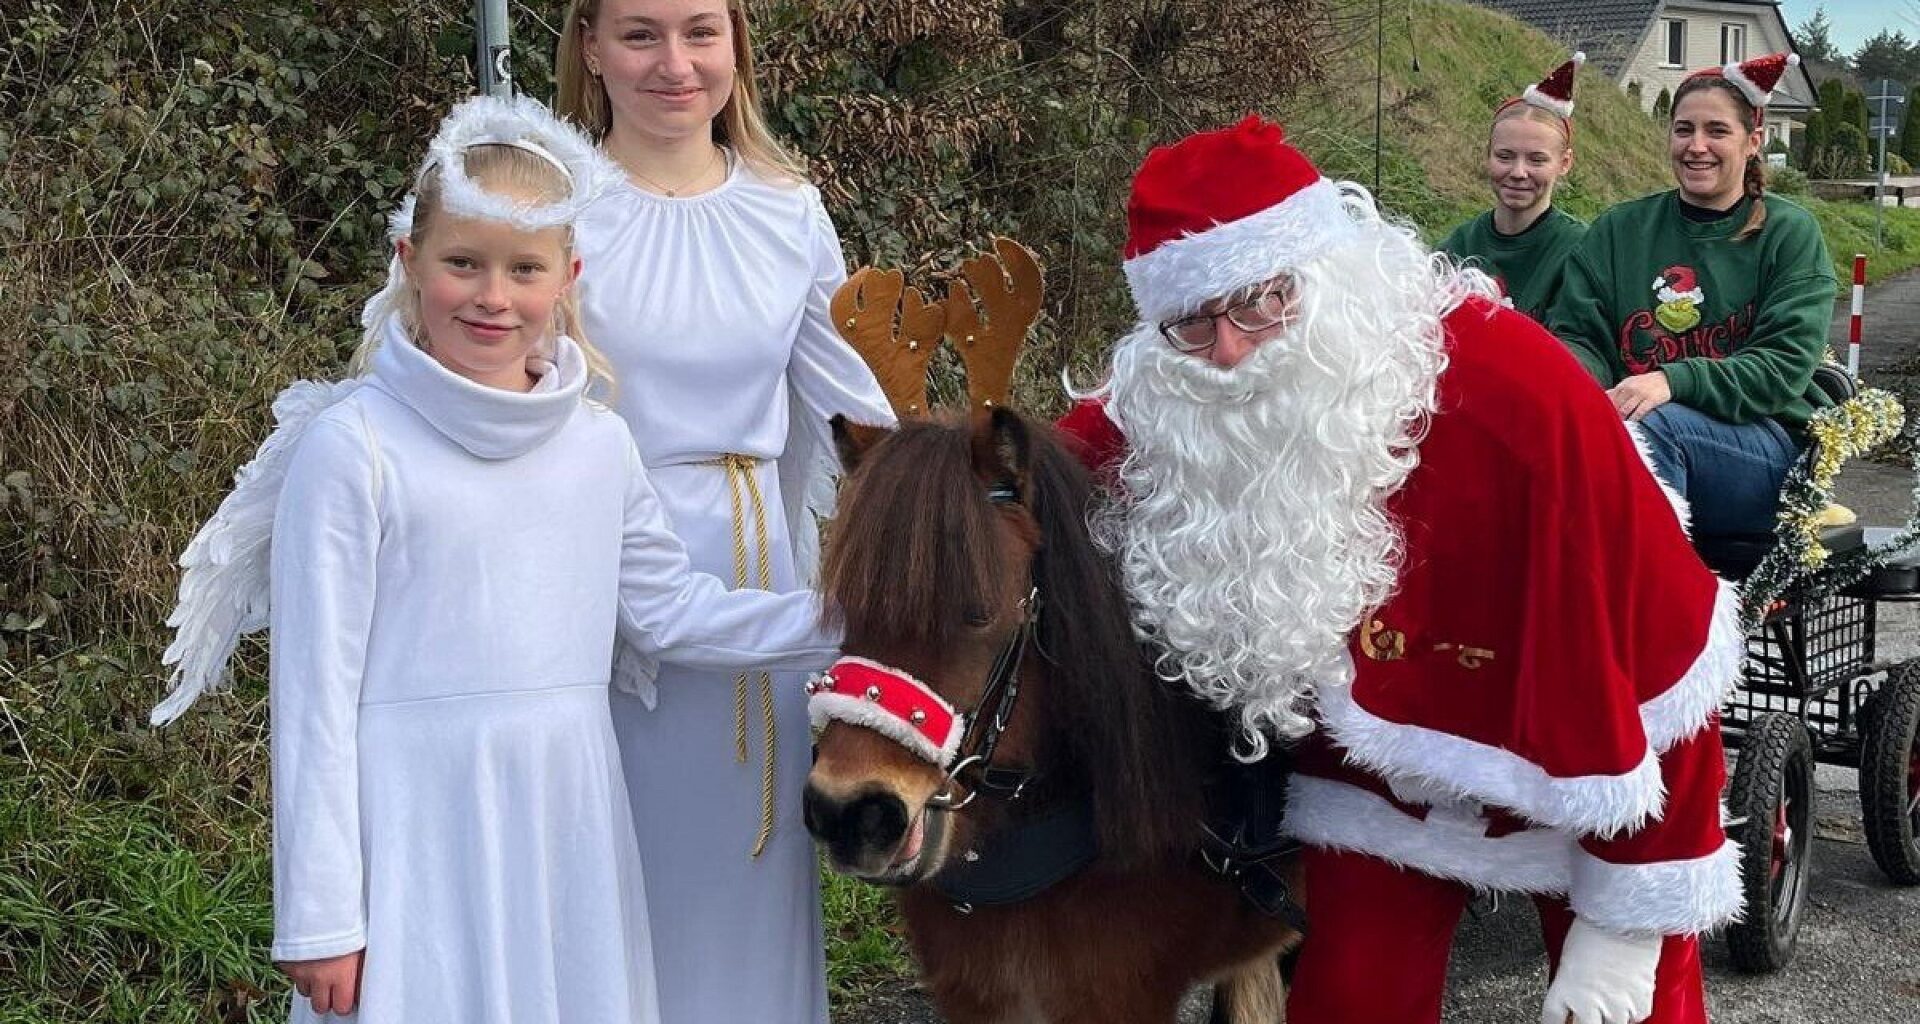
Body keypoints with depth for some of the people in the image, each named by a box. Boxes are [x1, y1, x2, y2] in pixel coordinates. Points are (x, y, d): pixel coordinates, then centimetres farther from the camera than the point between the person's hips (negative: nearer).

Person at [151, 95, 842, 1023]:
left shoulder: (598, 445, 4)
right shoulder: (354, 448, -11)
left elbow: (668, 610, 15)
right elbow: (314, 693, -10)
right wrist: (317, 918, -10)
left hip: (567, 828, 5)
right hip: (416, 837, -5)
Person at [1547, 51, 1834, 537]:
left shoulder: (1790, 233, 6)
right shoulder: (1616, 231, 16)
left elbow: (1785, 365, -5)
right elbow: (1578, 334, 8)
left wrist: (1672, 381, -22)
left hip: (1771, 446, -2)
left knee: (1651, 425, -35)